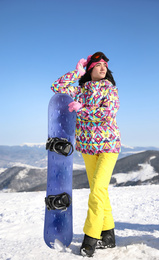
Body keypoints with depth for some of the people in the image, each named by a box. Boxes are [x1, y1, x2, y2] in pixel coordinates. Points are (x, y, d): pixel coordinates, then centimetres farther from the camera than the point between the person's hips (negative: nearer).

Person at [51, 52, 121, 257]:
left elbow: (107, 114, -19)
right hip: (87, 147, 4)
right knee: (98, 190, 8)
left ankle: (90, 237, -5)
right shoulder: (80, 89, 6)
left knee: (98, 188, -15)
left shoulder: (110, 89, -3)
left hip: (109, 145, -4)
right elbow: (57, 88, -4)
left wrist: (81, 108, -15)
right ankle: (108, 236, 20)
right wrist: (77, 71, -3)